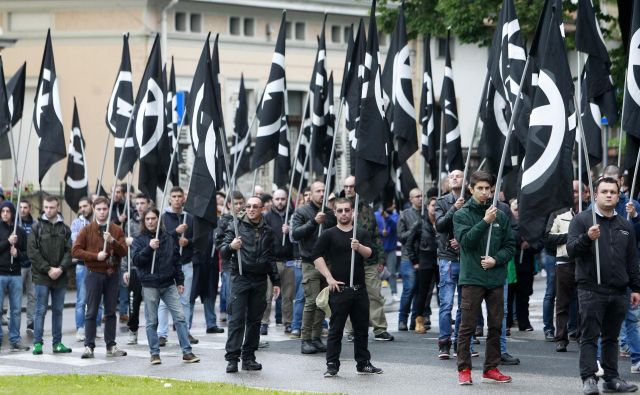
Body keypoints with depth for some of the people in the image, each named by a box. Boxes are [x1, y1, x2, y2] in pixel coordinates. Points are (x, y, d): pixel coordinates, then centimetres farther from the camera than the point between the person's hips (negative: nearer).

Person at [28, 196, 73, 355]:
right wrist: (48, 269, -12)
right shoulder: (37, 227, 0)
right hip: (41, 276, -3)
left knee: (58, 310, 8)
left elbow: (69, 251, 3)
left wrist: (61, 268, -13)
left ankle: (57, 343, 13)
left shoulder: (65, 229, 7)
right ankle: (37, 343, 2)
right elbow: (32, 252, -6)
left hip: (60, 276, 3)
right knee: (41, 310, -2)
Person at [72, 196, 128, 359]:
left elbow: (123, 252, 0)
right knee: (91, 312, -1)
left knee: (111, 312, 8)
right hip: (94, 274, -2)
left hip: (112, 274, 2)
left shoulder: (117, 230, 8)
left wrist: (112, 241, -17)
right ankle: (89, 346, 0)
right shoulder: (87, 230, 3)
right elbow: (76, 251, -4)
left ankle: (111, 346, 13)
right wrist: (95, 256, -14)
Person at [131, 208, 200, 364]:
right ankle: (154, 353, 9)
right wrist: (149, 248, -23)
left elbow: (176, 261, 14)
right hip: (149, 285, -2)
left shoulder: (168, 238, 10)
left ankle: (187, 352, -1)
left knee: (180, 317, -3)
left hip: (169, 284, 2)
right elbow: (135, 259, -11)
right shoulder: (139, 239, 1)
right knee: (152, 321, 1)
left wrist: (180, 281, 11)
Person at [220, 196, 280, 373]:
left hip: (260, 280, 4)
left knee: (255, 320, 5)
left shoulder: (266, 231, 14)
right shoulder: (236, 227, 1)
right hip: (240, 279, -4)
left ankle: (249, 357, 12)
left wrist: (276, 281, 18)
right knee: (237, 319, -9)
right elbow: (223, 252, -5)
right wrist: (230, 247, -28)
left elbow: (271, 259, 22)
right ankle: (232, 358, -9)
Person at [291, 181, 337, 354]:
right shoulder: (302, 212, 1)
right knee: (311, 301, -11)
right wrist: (314, 222, -20)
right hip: (310, 264, -5)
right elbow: (295, 233, -12)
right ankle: (306, 340, -6)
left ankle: (316, 338, 11)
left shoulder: (330, 213, 14)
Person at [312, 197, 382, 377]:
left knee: (362, 329, 10)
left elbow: (369, 253, -6)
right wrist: (329, 278, -12)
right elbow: (316, 256, -5)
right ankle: (332, 365, 3)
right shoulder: (329, 234, 1)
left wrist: (359, 247, -29)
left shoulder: (362, 234, 9)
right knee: (336, 329, -1)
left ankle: (363, 364, 20)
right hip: (339, 288, -3)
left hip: (359, 288, 3)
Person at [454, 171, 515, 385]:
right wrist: (485, 221, -21)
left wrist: (496, 259, -8)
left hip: (496, 278, 4)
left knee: (495, 326, 9)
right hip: (472, 277, -4)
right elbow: (466, 240, -13)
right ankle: (464, 369, 2)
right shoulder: (462, 215, 0)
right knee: (467, 326, -3)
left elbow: (510, 245, 9)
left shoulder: (500, 215, 9)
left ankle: (491, 368, 18)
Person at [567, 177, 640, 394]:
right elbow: (571, 250, -8)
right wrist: (587, 238, -26)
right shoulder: (582, 220, 0)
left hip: (618, 292, 5)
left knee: (611, 338, 11)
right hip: (591, 290, -5)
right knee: (590, 336, -5)